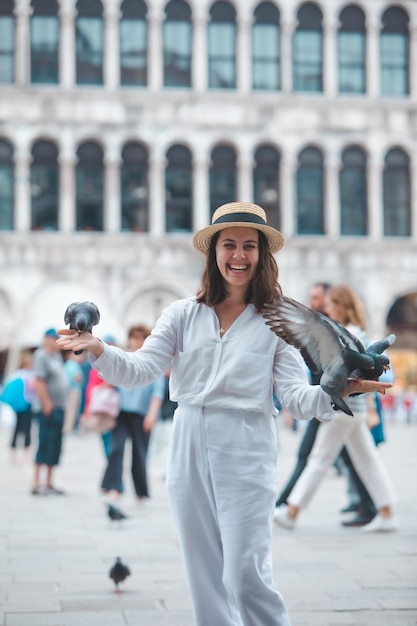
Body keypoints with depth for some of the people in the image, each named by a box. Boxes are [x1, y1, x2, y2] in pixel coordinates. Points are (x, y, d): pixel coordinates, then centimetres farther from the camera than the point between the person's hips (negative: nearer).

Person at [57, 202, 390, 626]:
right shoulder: (183, 315, 7)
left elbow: (296, 399, -5)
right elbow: (140, 369, -2)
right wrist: (98, 350, -21)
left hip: (245, 452, -3)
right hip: (189, 450, 3)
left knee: (245, 576, -8)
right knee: (203, 575, 9)